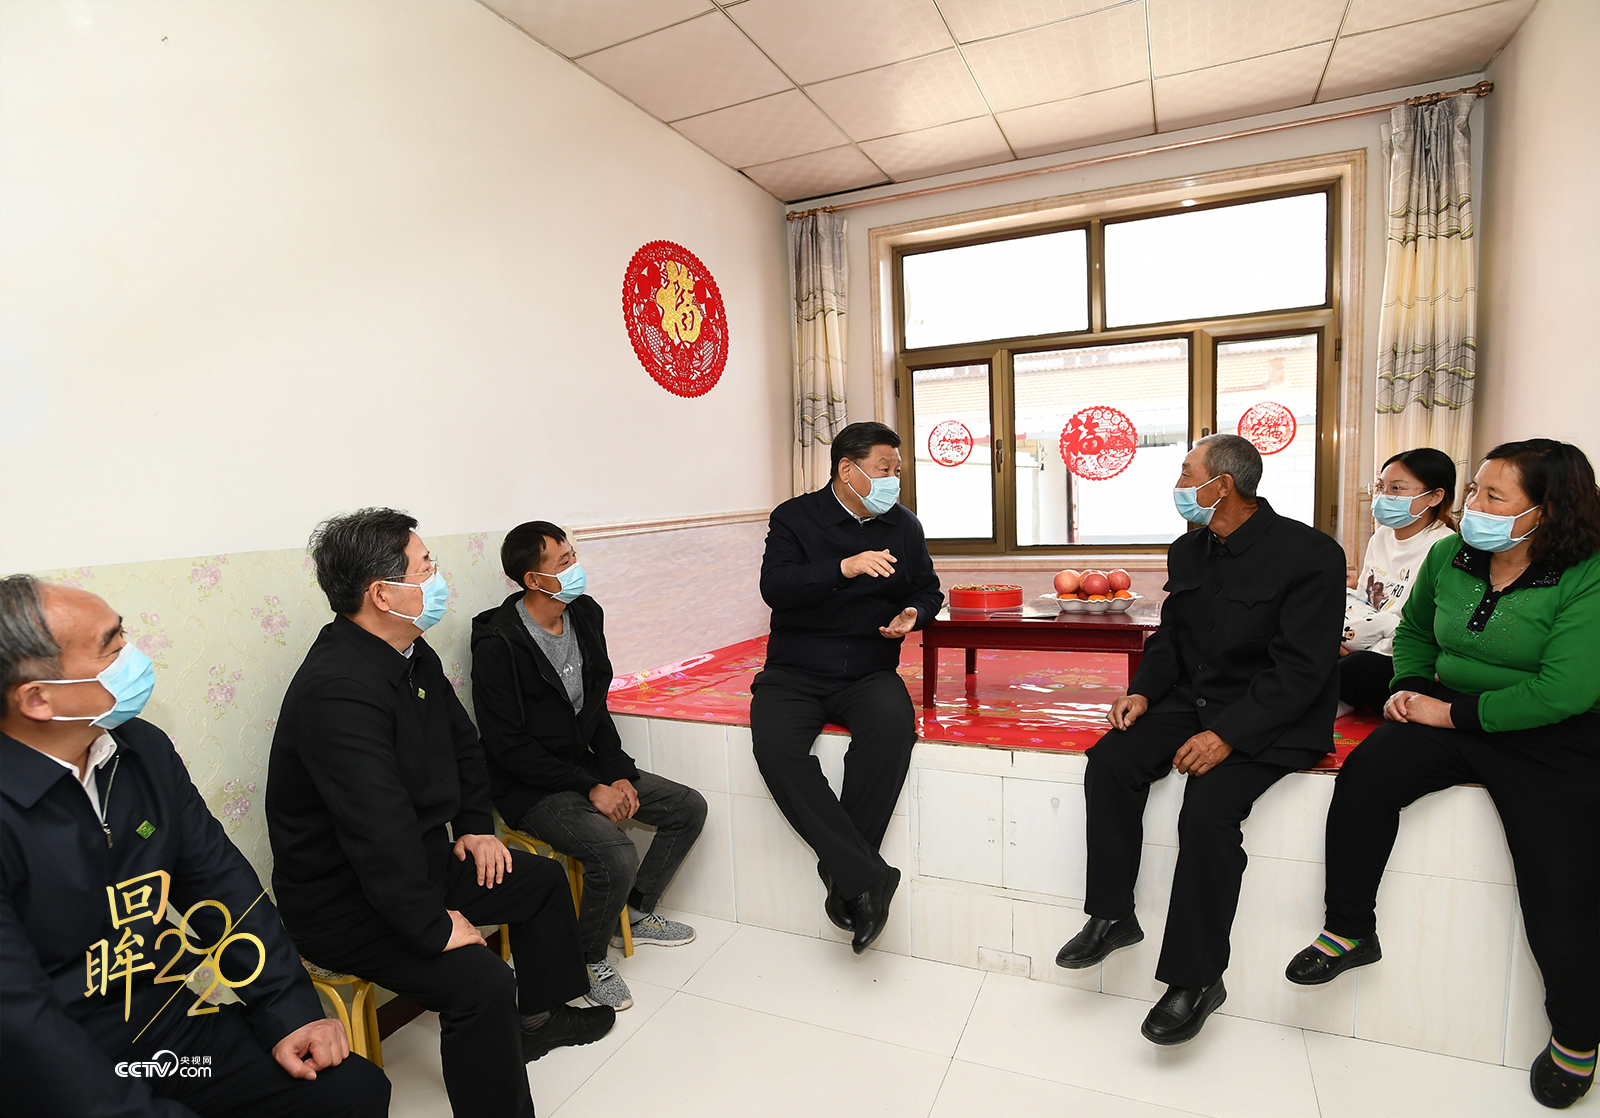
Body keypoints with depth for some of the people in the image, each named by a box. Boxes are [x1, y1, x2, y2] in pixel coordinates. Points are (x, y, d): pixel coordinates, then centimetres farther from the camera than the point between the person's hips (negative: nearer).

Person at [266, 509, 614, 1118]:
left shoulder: (413, 655, 1)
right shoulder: (339, 690, -32)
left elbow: (461, 743, 15)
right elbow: (378, 830, -34)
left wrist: (477, 827, 10)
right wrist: (434, 928, -27)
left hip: (420, 859, 10)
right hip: (342, 902, -10)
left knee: (543, 878, 18)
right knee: (481, 980, -27)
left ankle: (539, 1016, 38)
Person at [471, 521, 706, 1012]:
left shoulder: (586, 614, 0)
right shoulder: (498, 644, -21)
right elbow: (508, 747, -20)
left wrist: (619, 773, -2)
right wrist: (591, 788, -20)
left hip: (585, 764, 8)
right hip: (531, 788, -8)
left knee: (688, 807, 3)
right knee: (616, 855, -28)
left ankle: (634, 914, 21)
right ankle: (588, 958, 3)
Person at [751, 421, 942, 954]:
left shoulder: (903, 524, 11)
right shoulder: (795, 517, 0)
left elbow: (927, 590, 21)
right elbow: (775, 587, -15)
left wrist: (913, 614, -3)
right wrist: (844, 568, -28)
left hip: (869, 673, 2)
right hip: (795, 673, -1)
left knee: (894, 724, -32)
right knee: (775, 743, -31)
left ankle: (841, 872, -19)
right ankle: (867, 876, -23)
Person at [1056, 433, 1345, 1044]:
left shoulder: (1310, 554, -13)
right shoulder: (1187, 550, 9)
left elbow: (1299, 669, -18)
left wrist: (1228, 735, -26)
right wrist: (1143, 691, -2)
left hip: (1273, 721, -6)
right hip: (1192, 699, 7)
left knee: (1209, 804, -28)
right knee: (1110, 761, -16)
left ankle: (1195, 978, -10)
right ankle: (1112, 915, -1)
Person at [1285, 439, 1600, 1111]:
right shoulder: (1448, 558, 3)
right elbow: (1414, 629, 21)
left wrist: (1450, 711, -18)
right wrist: (1409, 688, 5)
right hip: (1446, 717, 4)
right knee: (1364, 774, -20)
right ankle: (1349, 931, -3)